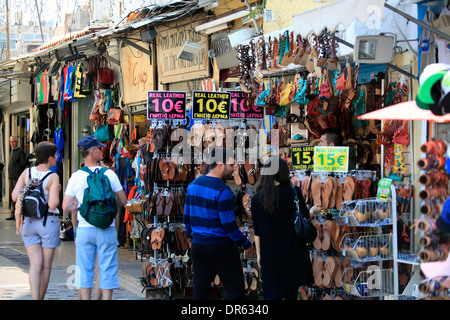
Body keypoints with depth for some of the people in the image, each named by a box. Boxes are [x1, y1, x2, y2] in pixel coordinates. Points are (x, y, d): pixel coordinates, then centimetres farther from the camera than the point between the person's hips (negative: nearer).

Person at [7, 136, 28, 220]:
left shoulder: (20, 151, -9)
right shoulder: (12, 151, 18)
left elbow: (24, 164, -13)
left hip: (17, 177, -9)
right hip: (11, 177, 9)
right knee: (12, 197, 10)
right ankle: (13, 214, 15)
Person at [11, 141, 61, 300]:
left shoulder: (27, 172, -1)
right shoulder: (53, 177, -13)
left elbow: (14, 196, -5)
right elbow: (53, 204, -20)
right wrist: (57, 191, -2)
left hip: (28, 222, 4)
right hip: (48, 222, -4)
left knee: (35, 265, 0)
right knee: (46, 266, 10)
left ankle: (35, 299, -15)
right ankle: (40, 298, 18)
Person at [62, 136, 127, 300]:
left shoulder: (76, 176, -1)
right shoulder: (109, 174, -4)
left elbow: (66, 206, -3)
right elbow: (123, 201, 1)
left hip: (84, 229, 1)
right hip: (107, 230, -1)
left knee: (84, 271, 7)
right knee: (107, 270, 5)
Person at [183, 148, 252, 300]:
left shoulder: (193, 185, 7)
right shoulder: (222, 190, -15)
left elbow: (186, 217, 14)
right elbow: (228, 224, -16)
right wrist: (245, 243, -5)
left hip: (197, 245, 7)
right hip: (220, 246, -7)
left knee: (200, 289, 10)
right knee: (235, 287, 2)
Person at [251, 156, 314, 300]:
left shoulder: (256, 198, -3)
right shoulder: (293, 193, -11)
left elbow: (257, 231, 2)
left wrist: (259, 254, 12)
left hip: (269, 253, 1)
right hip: (292, 253, -1)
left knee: (273, 294, 7)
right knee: (291, 293, 9)